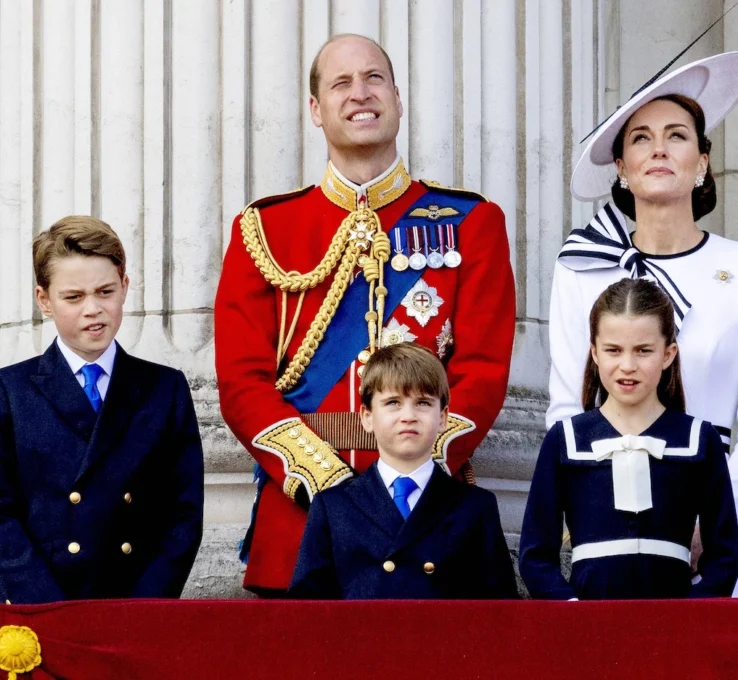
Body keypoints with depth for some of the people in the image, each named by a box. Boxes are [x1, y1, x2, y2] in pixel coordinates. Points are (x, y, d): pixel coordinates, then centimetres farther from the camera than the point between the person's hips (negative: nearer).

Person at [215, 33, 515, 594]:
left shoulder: (470, 223, 7)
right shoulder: (264, 230, 9)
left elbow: (483, 373, 0)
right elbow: (242, 380, 1)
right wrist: (324, 481, -13)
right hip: (299, 508, 1)